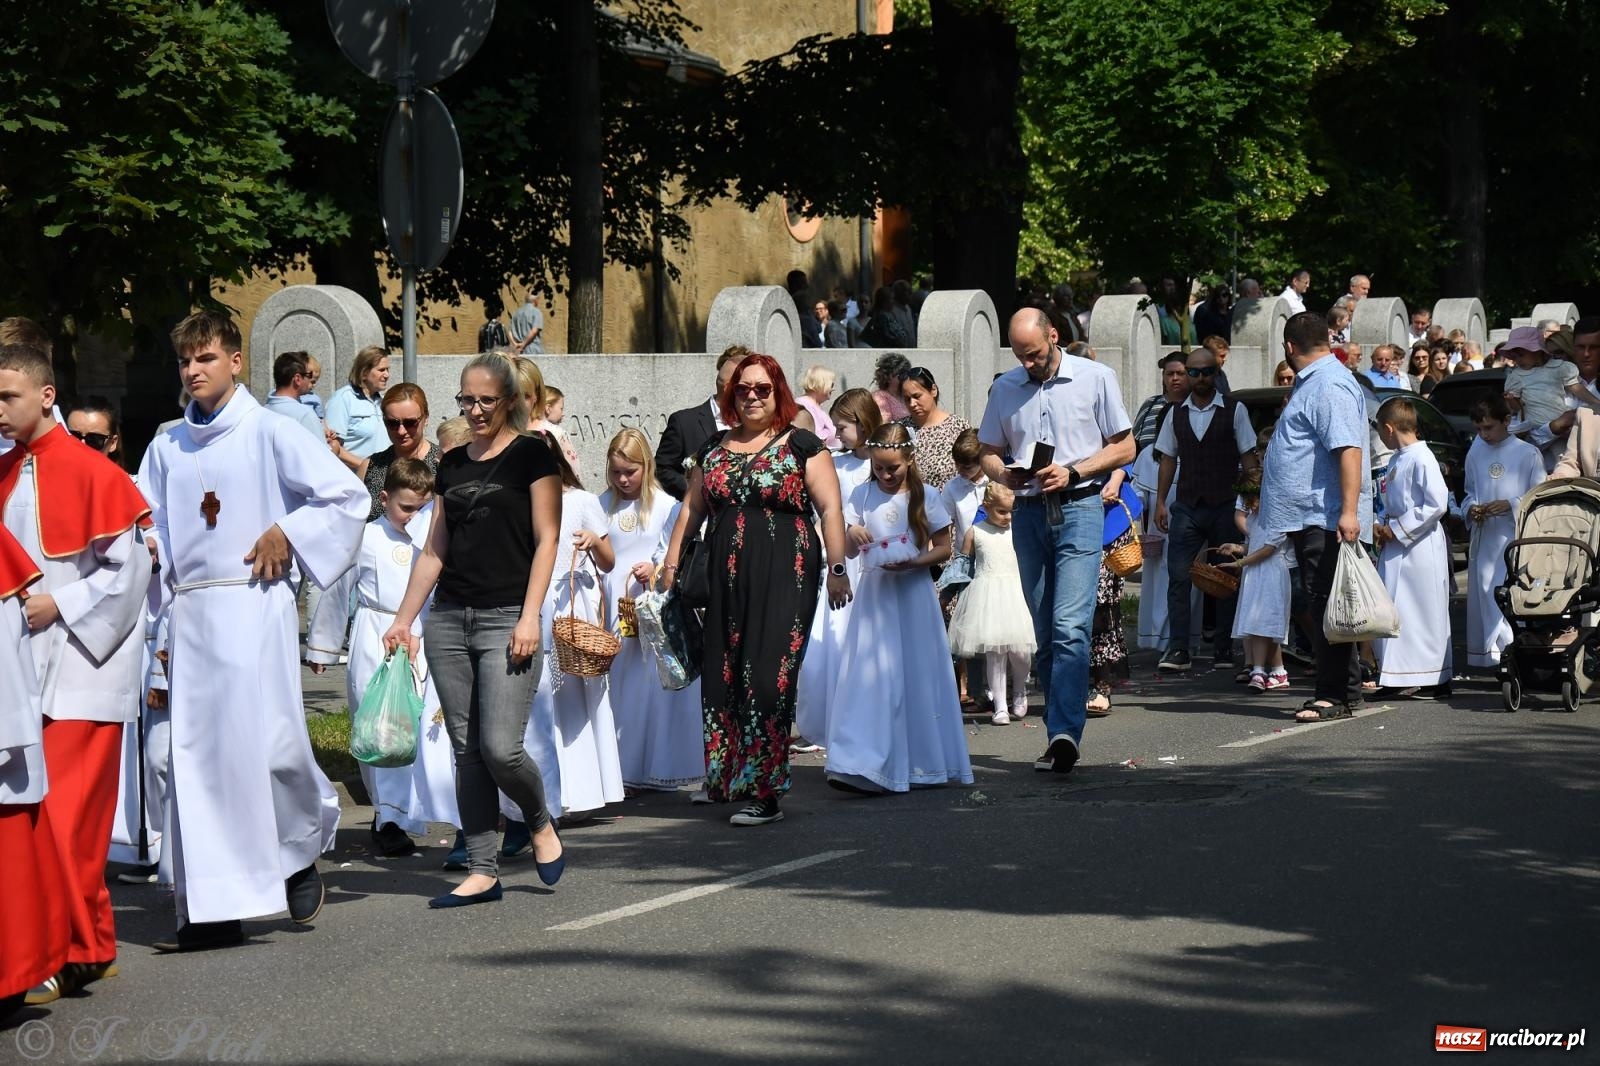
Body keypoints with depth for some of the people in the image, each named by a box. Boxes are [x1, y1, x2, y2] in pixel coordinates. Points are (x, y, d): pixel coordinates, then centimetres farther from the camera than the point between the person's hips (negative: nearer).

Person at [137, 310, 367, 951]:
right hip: (190, 612, 5)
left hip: (254, 605, -5)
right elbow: (146, 525, 18)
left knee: (269, 742, -11)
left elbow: (348, 496, -3)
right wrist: (147, 547, -3)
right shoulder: (167, 447, 12)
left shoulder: (268, 434, -1)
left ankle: (305, 849, 20)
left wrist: (286, 533, -7)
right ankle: (213, 910, 4)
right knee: (196, 756, 0)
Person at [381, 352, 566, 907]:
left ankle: (541, 824, 17)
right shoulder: (452, 463, 15)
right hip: (448, 618, 6)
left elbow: (546, 539, -5)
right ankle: (482, 872, 8)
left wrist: (530, 616, -14)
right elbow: (434, 551, 18)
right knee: (466, 749, 4)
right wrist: (403, 620, 14)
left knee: (501, 748, -13)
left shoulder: (532, 455, 0)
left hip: (506, 619, -5)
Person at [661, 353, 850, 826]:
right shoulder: (713, 450, 15)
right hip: (725, 580, 5)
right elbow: (691, 508, 20)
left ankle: (765, 793, -7)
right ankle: (724, 779, 20)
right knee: (722, 678, 6)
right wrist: (672, 562, 14)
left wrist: (837, 568, -12)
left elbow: (830, 508, -4)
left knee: (768, 680, -9)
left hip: (783, 578, -5)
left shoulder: (802, 446, 1)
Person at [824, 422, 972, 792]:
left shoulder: (925, 497, 1)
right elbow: (849, 550, 5)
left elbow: (944, 548, 2)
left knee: (917, 676, 3)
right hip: (874, 596, 1)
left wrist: (912, 563, -15)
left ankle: (921, 762, 14)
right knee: (872, 677, -7)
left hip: (913, 595, -1)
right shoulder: (862, 495, 5)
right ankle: (861, 765, -11)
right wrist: (852, 534, -18)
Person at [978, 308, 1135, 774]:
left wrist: (1072, 471, -11)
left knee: (1070, 626, -17)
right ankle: (1061, 734, 13)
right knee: (1043, 634, 7)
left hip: (1078, 510, -4)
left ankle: (1064, 732, -25)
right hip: (1029, 513, 4)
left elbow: (1124, 447, 3)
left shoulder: (1095, 378, 2)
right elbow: (989, 453, 18)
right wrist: (1003, 473, -6)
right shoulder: (1004, 388, 13)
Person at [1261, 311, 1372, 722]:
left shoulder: (1330, 386, -14)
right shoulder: (1311, 383, 20)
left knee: (1327, 607, -8)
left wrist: (1349, 511, -30)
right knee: (1323, 608, 12)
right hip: (1310, 516, 11)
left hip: (1326, 518, -11)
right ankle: (1343, 691, 16)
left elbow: (1349, 449, -24)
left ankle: (1336, 695, -6)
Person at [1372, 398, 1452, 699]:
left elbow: (1438, 503, -20)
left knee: (1423, 614, -4)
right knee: (1396, 613, 9)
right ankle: (1398, 679, 14)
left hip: (1419, 548, -9)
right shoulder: (1397, 460, 15)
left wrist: (1398, 529, -16)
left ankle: (1429, 681, 1)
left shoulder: (1421, 458, -14)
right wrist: (1382, 526, 5)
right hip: (1397, 547, 9)